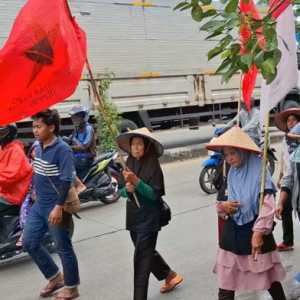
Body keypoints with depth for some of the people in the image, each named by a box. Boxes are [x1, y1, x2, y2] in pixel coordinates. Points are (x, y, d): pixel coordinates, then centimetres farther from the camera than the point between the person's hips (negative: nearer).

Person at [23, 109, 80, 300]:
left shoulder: (62, 149, -19)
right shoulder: (39, 147, 7)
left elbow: (66, 181, -23)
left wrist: (58, 207, -27)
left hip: (55, 208, -9)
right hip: (39, 205, 9)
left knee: (63, 248, 5)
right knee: (29, 242, 14)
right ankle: (55, 277, 30)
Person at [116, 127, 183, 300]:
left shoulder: (153, 165, -15)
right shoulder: (129, 163, 2)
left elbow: (155, 194, -19)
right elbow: (121, 190, 5)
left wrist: (137, 181, -28)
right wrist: (127, 189, -17)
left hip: (149, 219, -7)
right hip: (133, 217, 7)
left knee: (142, 259, -5)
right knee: (147, 252, 22)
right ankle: (170, 276, 44)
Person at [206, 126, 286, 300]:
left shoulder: (259, 170, -15)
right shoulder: (232, 173, 4)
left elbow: (268, 204, -20)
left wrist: (259, 233, -24)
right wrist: (222, 206, -9)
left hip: (254, 230, -6)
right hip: (233, 231, 6)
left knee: (268, 277, 11)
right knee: (226, 278, 9)